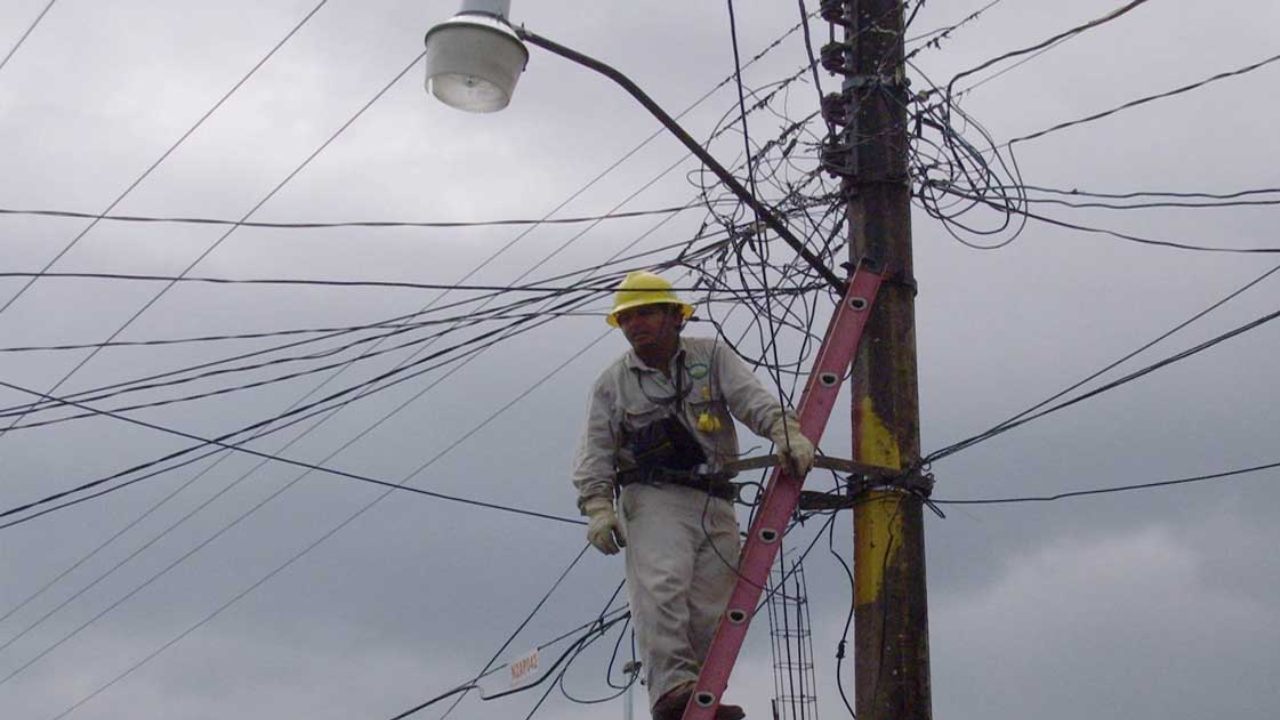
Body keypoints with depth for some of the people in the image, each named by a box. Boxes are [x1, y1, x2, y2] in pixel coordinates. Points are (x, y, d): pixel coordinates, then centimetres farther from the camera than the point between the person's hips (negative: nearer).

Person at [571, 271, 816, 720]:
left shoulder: (712, 357, 14)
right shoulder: (612, 383, 13)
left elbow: (752, 398, 0)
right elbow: (595, 451, 6)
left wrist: (786, 432, -19)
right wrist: (597, 506, -10)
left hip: (715, 504, 2)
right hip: (652, 499, -2)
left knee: (709, 612, -4)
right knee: (662, 585, -26)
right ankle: (671, 684, -37)